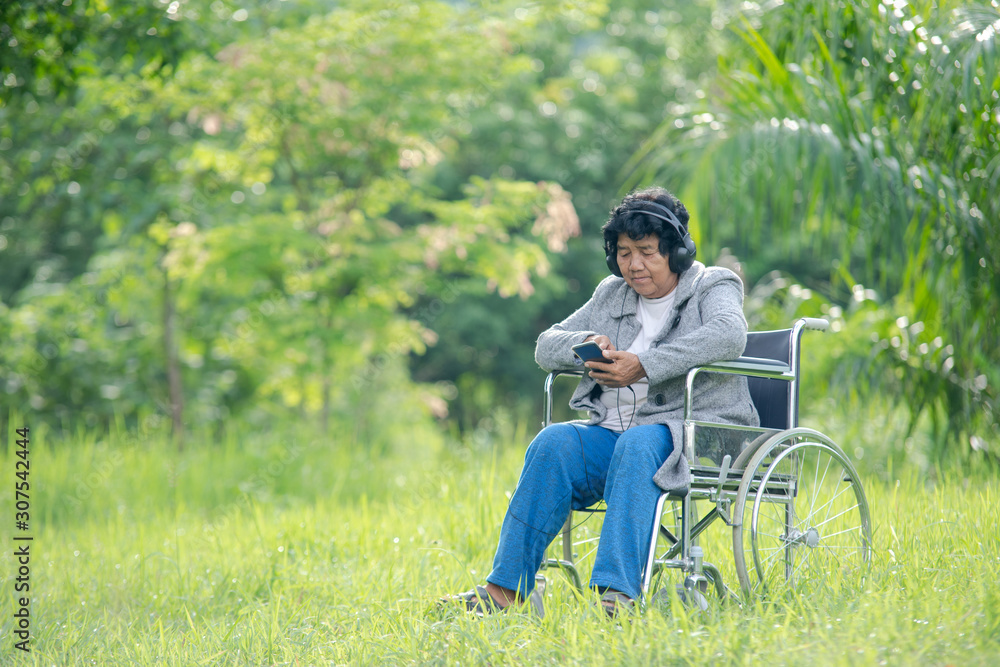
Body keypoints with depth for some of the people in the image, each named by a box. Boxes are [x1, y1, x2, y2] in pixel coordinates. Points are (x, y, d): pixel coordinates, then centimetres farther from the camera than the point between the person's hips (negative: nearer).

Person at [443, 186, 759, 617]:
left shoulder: (714, 287, 3)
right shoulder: (611, 295, 20)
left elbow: (729, 334, -21)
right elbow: (546, 346, 19)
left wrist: (644, 364, -26)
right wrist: (586, 344, -6)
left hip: (697, 434, -5)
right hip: (619, 431, 5)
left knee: (637, 444, -37)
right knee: (554, 444, -23)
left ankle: (616, 594, -48)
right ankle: (507, 588, -27)